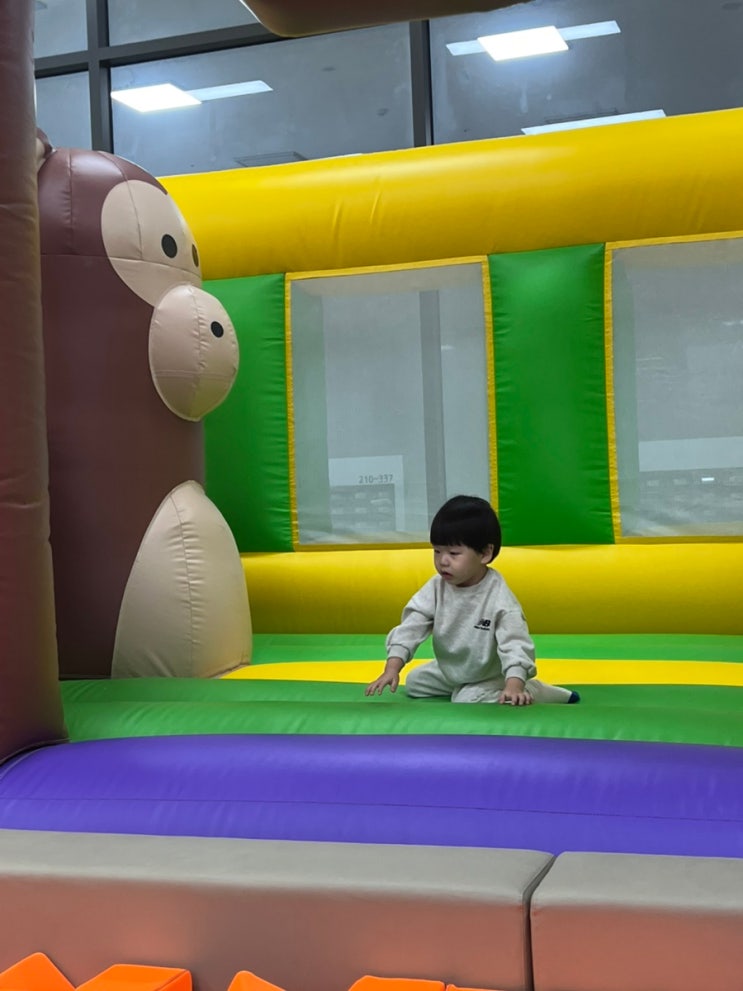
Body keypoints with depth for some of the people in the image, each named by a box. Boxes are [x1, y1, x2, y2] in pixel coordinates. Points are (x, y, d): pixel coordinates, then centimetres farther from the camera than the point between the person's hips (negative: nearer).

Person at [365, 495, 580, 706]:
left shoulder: (500, 599, -32)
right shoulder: (436, 588, -16)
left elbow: (515, 644, -37)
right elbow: (411, 626, -17)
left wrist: (514, 686, -53)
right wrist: (392, 667, -29)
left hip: (490, 677, -6)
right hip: (449, 670, 7)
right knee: (414, 682, 14)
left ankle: (533, 691, -7)